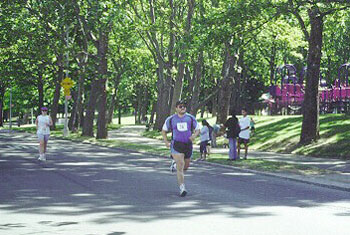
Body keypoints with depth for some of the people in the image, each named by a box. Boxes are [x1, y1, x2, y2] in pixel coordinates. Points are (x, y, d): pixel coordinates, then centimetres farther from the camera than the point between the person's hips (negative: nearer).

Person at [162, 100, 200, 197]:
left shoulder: (191, 118, 4)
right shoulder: (171, 119, 2)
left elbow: (197, 130, 11)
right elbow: (163, 131, 14)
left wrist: (194, 136, -12)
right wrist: (166, 142, 1)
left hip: (188, 145, 3)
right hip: (176, 145, -3)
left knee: (186, 166, 16)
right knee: (180, 167, -13)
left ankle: (175, 161, 49)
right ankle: (182, 188, -11)